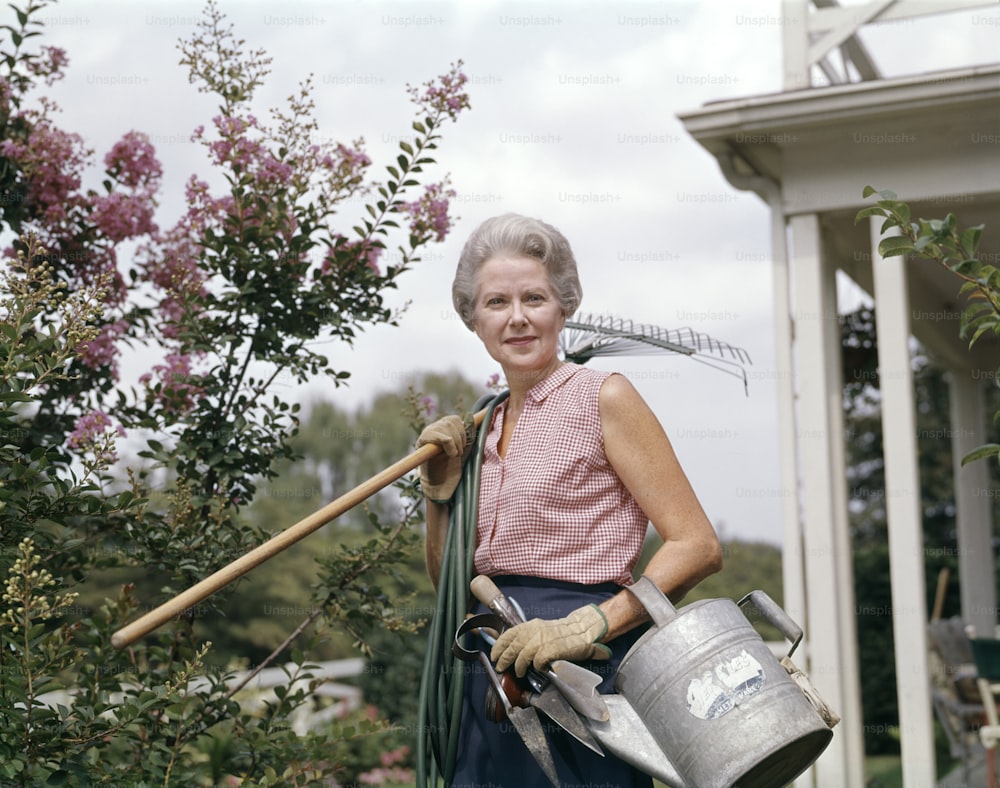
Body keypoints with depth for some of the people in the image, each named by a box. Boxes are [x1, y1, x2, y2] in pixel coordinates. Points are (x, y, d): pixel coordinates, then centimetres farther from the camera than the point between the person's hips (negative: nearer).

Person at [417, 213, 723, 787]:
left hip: (580, 676, -6)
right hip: (492, 688, 6)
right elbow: (449, 581, 17)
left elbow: (698, 546, -12)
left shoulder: (603, 396, -6)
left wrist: (588, 625, -21)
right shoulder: (486, 427, 14)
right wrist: (440, 490, 2)